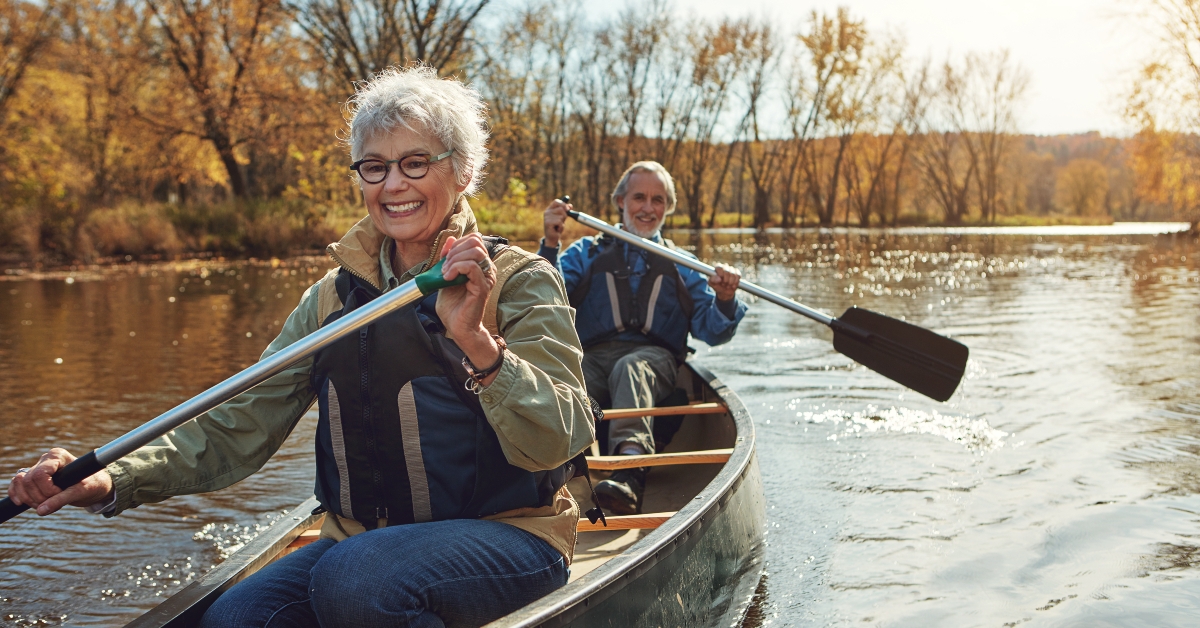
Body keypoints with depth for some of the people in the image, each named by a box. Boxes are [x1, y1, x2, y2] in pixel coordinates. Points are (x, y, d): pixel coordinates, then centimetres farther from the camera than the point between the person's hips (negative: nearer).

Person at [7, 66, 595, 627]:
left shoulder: (520, 281, -6)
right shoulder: (336, 294, 8)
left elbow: (554, 445, -18)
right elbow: (240, 426, 3)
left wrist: (476, 340, -34)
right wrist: (111, 481, -12)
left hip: (506, 537, -3)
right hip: (360, 540, 4)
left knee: (353, 580, -31)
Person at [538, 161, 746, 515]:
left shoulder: (682, 266, 25)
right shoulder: (587, 253, 24)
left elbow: (712, 332, 12)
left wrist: (725, 301, -10)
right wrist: (550, 245, -8)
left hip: (654, 357, -1)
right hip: (591, 356, 1)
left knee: (630, 368, -37)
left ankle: (628, 469, -58)